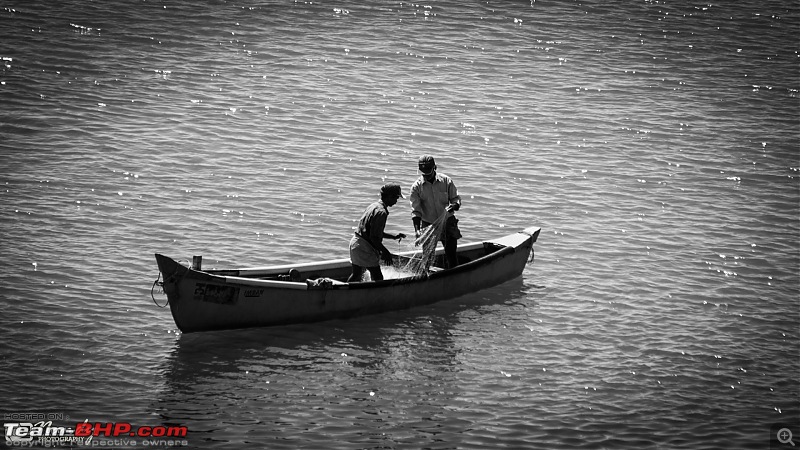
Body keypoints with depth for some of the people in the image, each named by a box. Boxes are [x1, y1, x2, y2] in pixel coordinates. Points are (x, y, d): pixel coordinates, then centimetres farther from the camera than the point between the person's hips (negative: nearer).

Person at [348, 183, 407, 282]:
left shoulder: (374, 206, 13)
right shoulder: (381, 212, -18)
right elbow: (374, 238, -21)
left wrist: (393, 236, 22)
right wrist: (385, 252, -11)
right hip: (365, 247, -10)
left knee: (356, 275, 20)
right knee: (378, 278, -3)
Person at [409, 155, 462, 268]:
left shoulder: (446, 181, -5)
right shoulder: (416, 186, -8)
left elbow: (456, 198, 1)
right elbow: (415, 211, -11)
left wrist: (454, 206, -24)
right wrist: (417, 229, -22)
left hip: (447, 222, 0)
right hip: (428, 224, 0)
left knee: (451, 253, 1)